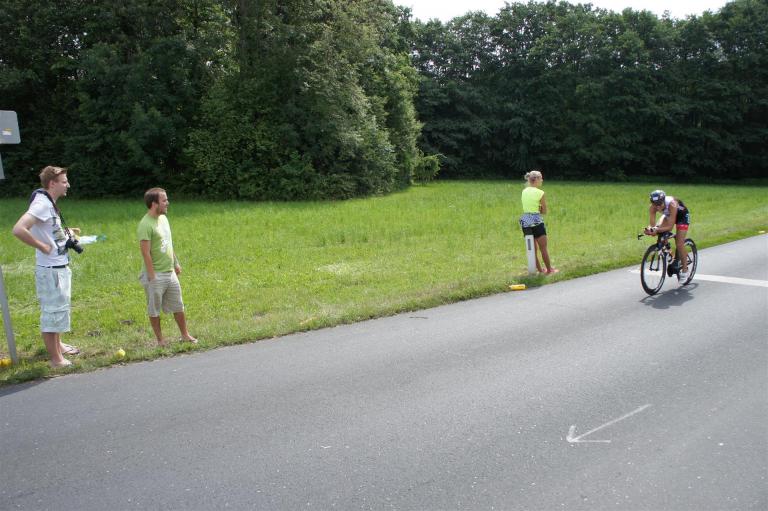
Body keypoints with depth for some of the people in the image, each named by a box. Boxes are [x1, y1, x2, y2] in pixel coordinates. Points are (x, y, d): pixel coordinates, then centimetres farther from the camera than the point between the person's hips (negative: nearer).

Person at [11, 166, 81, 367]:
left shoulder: (50, 203, 9)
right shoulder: (42, 204, -21)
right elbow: (18, 230, -32)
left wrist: (65, 232, 8)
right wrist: (44, 247, -23)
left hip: (60, 267, 10)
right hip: (50, 270, -10)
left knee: (59, 309, 23)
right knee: (52, 312, 1)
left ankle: (58, 345, 41)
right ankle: (56, 358, 12)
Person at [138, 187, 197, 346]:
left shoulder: (163, 218, 7)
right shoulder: (146, 225, -19)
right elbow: (146, 253, -20)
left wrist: (176, 263, 19)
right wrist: (152, 276, -19)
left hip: (170, 272, 8)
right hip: (155, 275, -8)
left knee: (178, 306, 14)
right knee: (154, 309, 9)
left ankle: (185, 335, 27)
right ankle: (160, 339, 21)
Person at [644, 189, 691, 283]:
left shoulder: (671, 204, -41)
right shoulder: (652, 207, -29)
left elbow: (670, 226, -43)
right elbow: (652, 224, -30)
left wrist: (657, 230, -59)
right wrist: (650, 229, -54)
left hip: (682, 215, -5)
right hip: (667, 215, 5)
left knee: (679, 244, -14)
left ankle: (684, 270, 1)